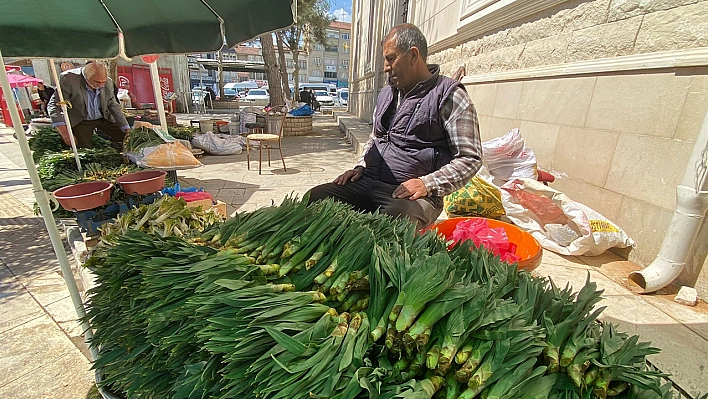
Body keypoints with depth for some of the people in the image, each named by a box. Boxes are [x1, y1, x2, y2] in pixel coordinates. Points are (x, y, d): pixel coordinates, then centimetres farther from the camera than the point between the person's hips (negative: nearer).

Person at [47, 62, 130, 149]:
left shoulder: (108, 82, -11)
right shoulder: (68, 79, -22)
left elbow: (113, 106, 0)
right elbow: (54, 105, -22)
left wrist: (126, 128, -4)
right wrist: (63, 130, -38)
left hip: (104, 119, 3)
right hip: (81, 121, -3)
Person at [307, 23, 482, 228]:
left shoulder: (448, 95, -3)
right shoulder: (386, 94, 19)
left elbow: (470, 158, -6)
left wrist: (427, 184, -18)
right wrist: (361, 166, 12)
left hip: (410, 194, -6)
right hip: (368, 182, 7)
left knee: (394, 220, -39)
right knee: (313, 198, -9)